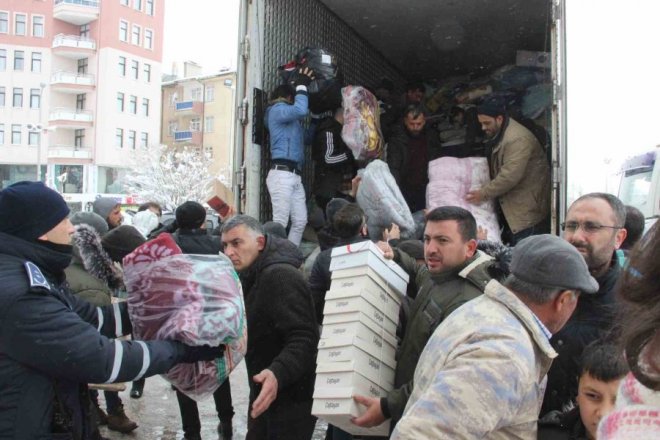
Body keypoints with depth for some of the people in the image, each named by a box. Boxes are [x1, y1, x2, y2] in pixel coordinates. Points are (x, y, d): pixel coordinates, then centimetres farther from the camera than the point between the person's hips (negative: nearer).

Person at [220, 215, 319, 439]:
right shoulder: (253, 276, 10)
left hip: (291, 397, -10)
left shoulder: (280, 276, -23)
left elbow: (304, 339, -32)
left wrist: (277, 374, -46)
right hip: (264, 392, 10)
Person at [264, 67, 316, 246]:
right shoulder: (278, 109, 2)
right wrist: (302, 86, -4)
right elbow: (301, 110, -17)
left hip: (295, 175, 9)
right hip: (282, 173, -9)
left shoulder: (291, 121, 30)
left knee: (300, 221, 3)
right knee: (280, 222, -14)